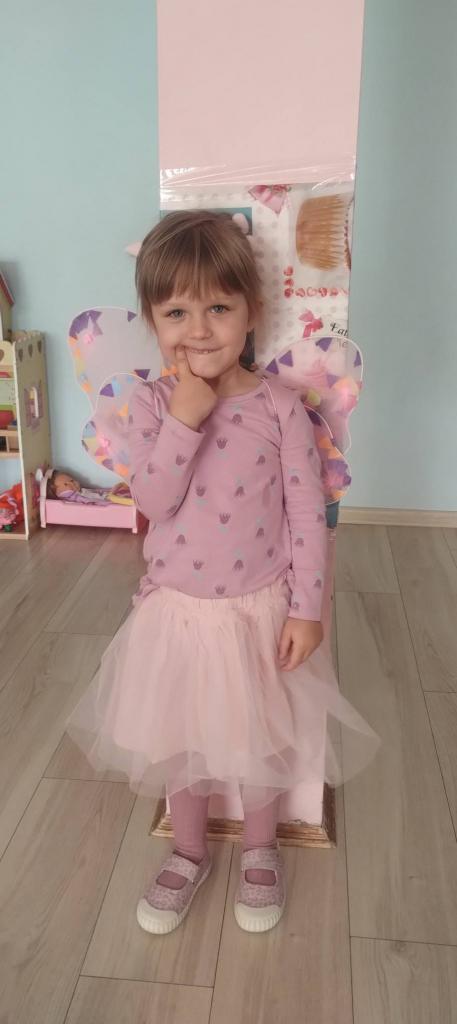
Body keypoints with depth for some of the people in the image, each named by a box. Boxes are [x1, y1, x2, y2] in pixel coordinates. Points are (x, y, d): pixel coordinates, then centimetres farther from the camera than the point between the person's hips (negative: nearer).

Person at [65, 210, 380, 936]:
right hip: (176, 612, 2)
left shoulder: (280, 407, -13)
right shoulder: (151, 405, -8)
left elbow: (308, 515, -10)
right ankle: (189, 854, 46)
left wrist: (306, 609, -10)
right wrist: (184, 419, -27)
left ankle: (260, 852, 46)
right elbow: (154, 502, -18)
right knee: (180, 740, 19)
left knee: (260, 740, 18)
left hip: (259, 610, -1)